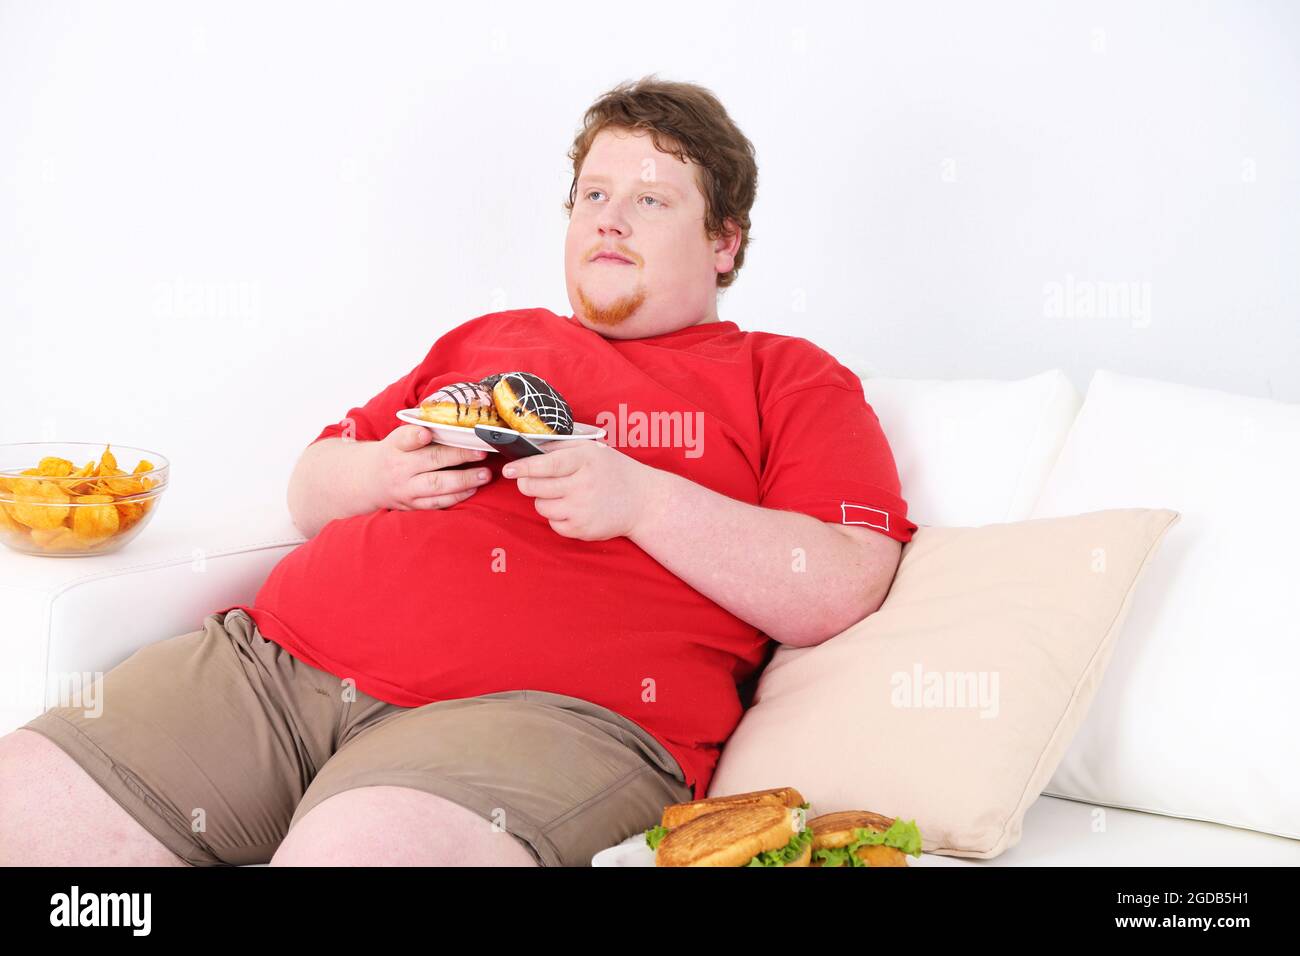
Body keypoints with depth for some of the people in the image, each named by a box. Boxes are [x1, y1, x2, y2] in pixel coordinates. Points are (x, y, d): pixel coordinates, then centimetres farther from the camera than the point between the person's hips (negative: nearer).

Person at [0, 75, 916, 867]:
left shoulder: (784, 379, 14)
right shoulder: (484, 342, 29)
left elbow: (843, 592, -1)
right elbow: (311, 490, 31)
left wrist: (640, 498, -11)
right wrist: (379, 475, 6)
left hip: (542, 709, -5)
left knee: (352, 849, -38)